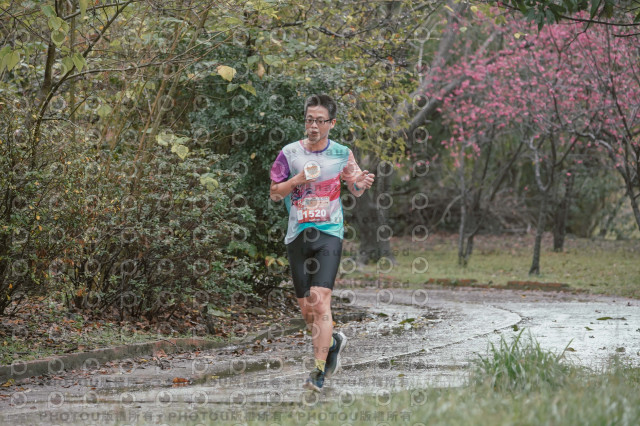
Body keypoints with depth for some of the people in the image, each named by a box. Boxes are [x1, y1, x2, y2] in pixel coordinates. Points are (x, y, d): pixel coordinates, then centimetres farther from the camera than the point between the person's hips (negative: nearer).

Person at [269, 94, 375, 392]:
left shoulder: (342, 154, 3)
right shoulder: (290, 153, 3)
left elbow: (355, 190, 16)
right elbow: (274, 193, 6)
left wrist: (361, 184, -8)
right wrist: (298, 180, -12)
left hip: (329, 233, -2)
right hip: (297, 234, 2)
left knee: (320, 301, -18)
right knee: (306, 309, 7)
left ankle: (319, 371, -15)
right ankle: (333, 341, 37)